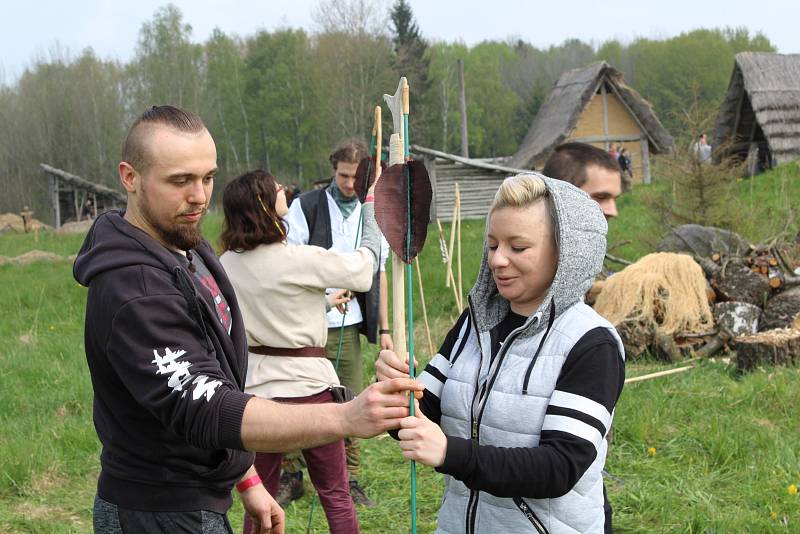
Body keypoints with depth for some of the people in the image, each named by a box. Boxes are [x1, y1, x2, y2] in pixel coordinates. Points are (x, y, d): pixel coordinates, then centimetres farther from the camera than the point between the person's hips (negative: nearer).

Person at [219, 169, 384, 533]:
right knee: (335, 495, 10)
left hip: (254, 384, 5)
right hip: (306, 382, -5)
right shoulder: (300, 259, -18)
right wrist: (372, 205, 9)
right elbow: (366, 263, -3)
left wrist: (323, 301, 25)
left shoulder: (227, 264, -1)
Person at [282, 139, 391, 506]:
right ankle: (292, 476, 21)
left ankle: (350, 480, 19)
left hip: (349, 328, 3)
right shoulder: (306, 207, -4)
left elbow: (379, 273, 13)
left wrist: (383, 329, 11)